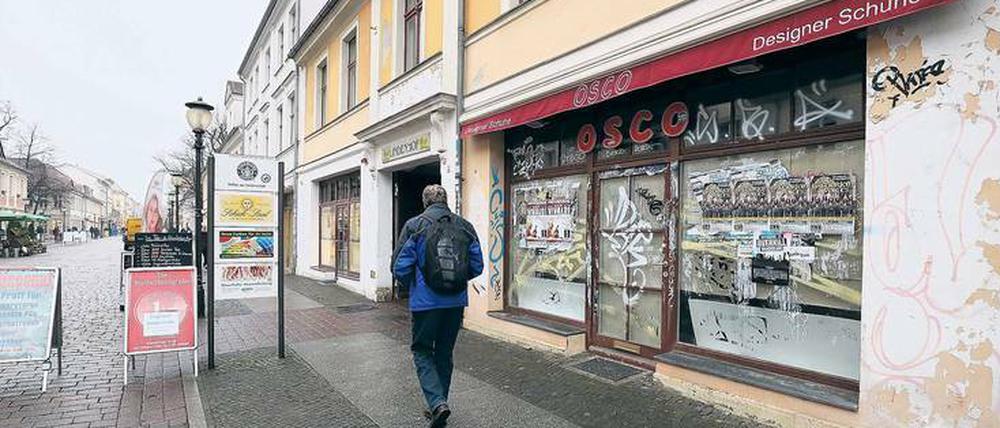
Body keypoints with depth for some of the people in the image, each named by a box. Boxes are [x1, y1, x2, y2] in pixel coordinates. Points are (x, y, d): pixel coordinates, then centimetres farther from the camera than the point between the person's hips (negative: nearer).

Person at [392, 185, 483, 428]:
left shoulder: (414, 226, -6)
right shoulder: (465, 227, 2)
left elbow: (400, 267, -9)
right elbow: (477, 266, 3)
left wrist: (412, 286, 11)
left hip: (425, 301, -3)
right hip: (456, 302, 4)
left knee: (422, 351, 12)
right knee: (445, 353, 18)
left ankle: (437, 403, -5)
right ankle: (438, 406, 29)